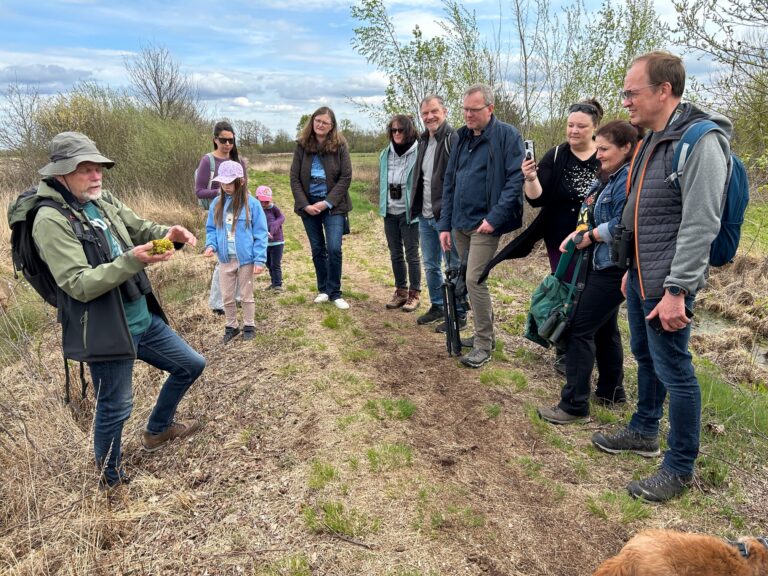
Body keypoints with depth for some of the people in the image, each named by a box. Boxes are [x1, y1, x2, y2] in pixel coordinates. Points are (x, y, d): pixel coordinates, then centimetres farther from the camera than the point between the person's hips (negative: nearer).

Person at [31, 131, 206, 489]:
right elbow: (79, 285, -23)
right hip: (104, 331, -8)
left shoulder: (104, 202, 5)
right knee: (114, 409, 8)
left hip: (144, 319, 8)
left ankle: (157, 430, 41)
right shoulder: (51, 221, -17)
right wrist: (132, 260, -33)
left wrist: (170, 235, -9)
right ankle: (111, 480, 35)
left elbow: (142, 230, 14)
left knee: (191, 366, 19)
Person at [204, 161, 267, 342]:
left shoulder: (251, 204, -11)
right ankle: (231, 326, 31)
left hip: (246, 259, -4)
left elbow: (260, 234, -10)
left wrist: (260, 259, -15)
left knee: (246, 295, 12)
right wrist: (211, 245, -11)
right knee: (227, 297, 14)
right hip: (225, 259, 4)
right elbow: (211, 228, 9)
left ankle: (249, 326, 29)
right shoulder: (217, 203, 0)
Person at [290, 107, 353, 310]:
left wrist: (327, 202, -14)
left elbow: (346, 177, -8)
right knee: (317, 250, 10)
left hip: (333, 205, -2)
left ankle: (335, 293, 4)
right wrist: (304, 205, -11)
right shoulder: (302, 146, 0)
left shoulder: (339, 145, -5)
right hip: (309, 205, 2)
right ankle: (323, 290, 24)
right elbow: (294, 178, 0)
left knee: (334, 249, -10)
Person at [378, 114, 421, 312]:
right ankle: (400, 291, 25)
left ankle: (414, 293, 15)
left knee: (412, 254, 3)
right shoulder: (385, 154, 7)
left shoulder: (418, 153, -10)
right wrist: (382, 204, 13)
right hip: (390, 212, 6)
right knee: (395, 254, 13)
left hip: (409, 212, -5)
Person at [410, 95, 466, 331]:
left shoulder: (454, 139, -13)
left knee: (454, 267, 3)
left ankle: (459, 314, 15)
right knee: (430, 265, 18)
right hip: (425, 216, 8)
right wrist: (416, 208, 15)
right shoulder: (424, 140, 14)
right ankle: (437, 306, 33)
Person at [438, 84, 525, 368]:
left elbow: (516, 178, -15)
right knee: (473, 280, 14)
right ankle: (484, 331, 30)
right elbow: (449, 182, 13)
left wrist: (495, 217, -22)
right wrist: (445, 224, 9)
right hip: (460, 224, 7)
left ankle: (483, 345, 4)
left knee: (475, 281, -11)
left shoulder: (507, 135, -7)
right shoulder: (462, 138, 13)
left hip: (484, 224, -7)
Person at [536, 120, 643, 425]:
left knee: (580, 330, -7)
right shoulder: (606, 178, 13)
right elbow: (591, 216, 18)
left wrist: (590, 236, -12)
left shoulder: (629, 180, -19)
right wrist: (577, 234, 0)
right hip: (601, 265, 10)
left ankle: (574, 404, 2)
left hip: (613, 270, -10)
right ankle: (611, 391, 33)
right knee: (604, 328, 18)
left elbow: (621, 227, -26)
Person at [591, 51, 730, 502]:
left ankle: (680, 468, 17)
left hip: (667, 283, -10)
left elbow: (700, 225, -22)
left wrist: (676, 289, -23)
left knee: (674, 370, 0)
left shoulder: (700, 141, -17)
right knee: (645, 356, 21)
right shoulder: (654, 139, 12)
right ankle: (644, 432, 40)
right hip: (641, 276, 10)